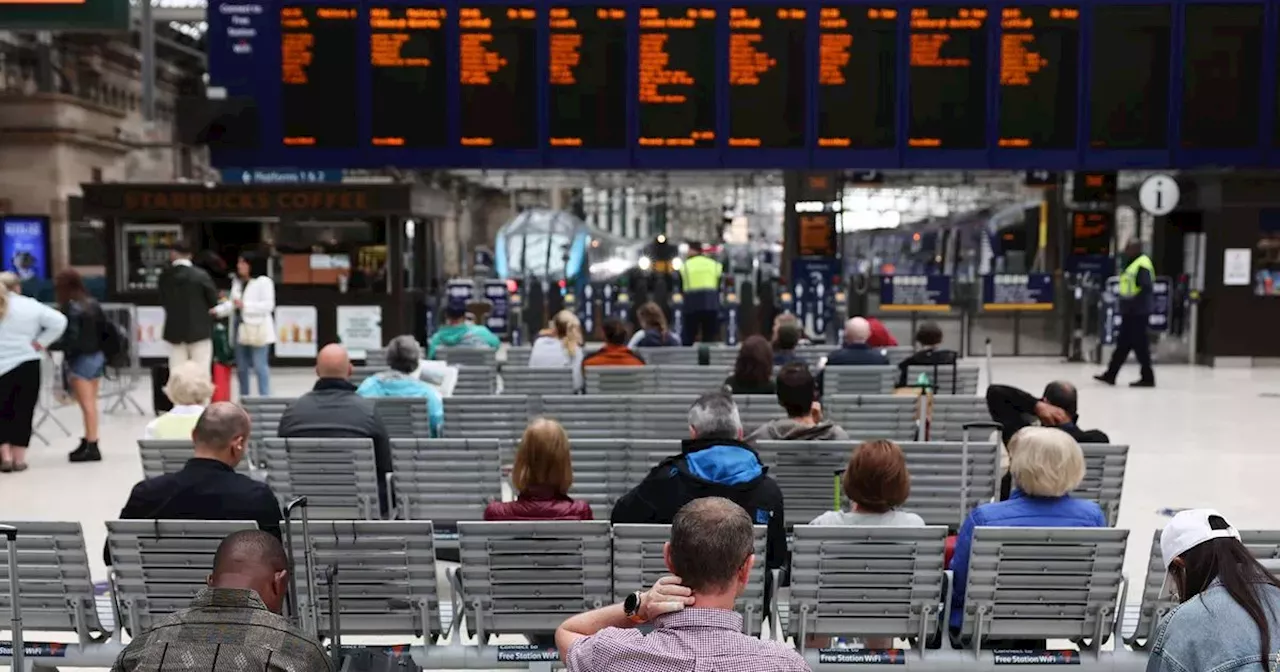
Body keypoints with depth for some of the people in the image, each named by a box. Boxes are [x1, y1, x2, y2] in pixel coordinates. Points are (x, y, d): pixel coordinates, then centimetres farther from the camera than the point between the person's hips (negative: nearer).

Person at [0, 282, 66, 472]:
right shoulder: (31, 306, -1)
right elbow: (59, 322, -4)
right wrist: (40, 343, 0)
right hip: (28, 365, 1)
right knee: (23, 412, 7)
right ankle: (19, 458, 9)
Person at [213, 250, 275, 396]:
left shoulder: (264, 282, -8)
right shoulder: (237, 282, 14)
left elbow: (268, 305, -15)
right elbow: (232, 304, 14)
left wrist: (245, 305, -18)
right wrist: (217, 310, -3)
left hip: (258, 330, -8)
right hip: (241, 330, 8)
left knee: (259, 366, -8)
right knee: (241, 367, 13)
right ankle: (243, 398, 23)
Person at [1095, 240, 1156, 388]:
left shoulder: (1142, 265, -15)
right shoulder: (1132, 264, 16)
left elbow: (1146, 288, -22)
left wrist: (1133, 303, -23)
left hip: (1138, 312, -10)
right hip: (1130, 312, 10)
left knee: (1139, 344, -3)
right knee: (1123, 343, 12)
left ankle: (1148, 378, 5)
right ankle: (1110, 374, 17)